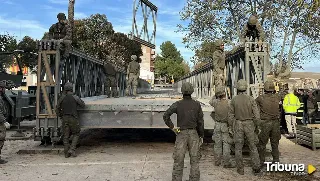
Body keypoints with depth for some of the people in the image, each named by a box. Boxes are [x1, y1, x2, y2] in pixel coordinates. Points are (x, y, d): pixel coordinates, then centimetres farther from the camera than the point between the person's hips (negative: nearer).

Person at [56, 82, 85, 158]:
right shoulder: (75, 97, -8)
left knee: (66, 136, 9)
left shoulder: (61, 98, 1)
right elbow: (83, 105, 3)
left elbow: (57, 110, 8)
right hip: (73, 119, -3)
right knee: (76, 134, 13)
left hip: (65, 119, 3)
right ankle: (72, 149, 1)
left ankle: (67, 153, 13)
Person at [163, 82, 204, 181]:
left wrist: (172, 127, -2)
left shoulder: (177, 104, -5)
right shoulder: (197, 104, -2)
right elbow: (200, 122, 0)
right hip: (193, 133, 1)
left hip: (181, 134, -1)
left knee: (178, 160, 7)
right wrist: (201, 135, 9)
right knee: (194, 160, 10)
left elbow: (166, 115, -14)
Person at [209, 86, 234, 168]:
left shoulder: (215, 102, -7)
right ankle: (226, 163, 8)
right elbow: (230, 117, -17)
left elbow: (210, 102, 19)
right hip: (225, 125, -4)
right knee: (226, 144, 3)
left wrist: (215, 96, 18)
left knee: (217, 144, 13)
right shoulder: (229, 103, -17)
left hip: (217, 125, 4)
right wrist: (231, 127, -9)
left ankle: (217, 161, 23)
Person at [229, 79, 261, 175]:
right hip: (249, 124, 0)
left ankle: (240, 169, 14)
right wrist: (256, 125, 6)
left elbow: (231, 115, -1)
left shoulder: (234, 99, -7)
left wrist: (233, 126, 10)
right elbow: (257, 115, -9)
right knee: (253, 147, 14)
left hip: (238, 125, 0)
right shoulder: (251, 99, -9)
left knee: (238, 148, 9)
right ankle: (256, 168, 15)